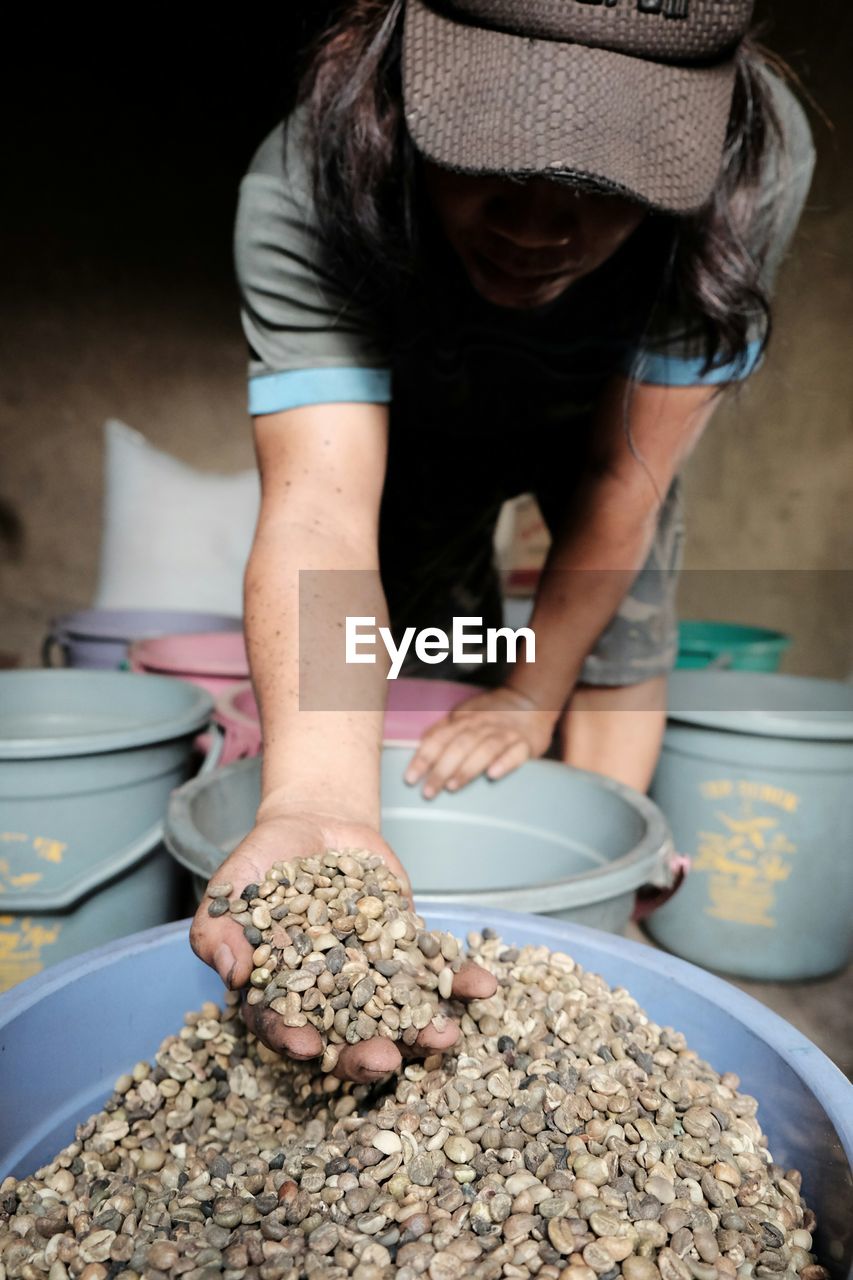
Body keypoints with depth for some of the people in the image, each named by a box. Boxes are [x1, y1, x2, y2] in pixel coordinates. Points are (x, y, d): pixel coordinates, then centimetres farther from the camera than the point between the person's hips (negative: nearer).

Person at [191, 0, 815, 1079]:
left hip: (610, 413, 1)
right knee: (429, 644, 1)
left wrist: (534, 693, -22)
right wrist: (320, 805, -65)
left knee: (621, 640, -8)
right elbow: (319, 507, -49)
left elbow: (624, 476, -31)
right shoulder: (303, 193, -39)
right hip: (418, 422, 0)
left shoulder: (758, 164, -36)